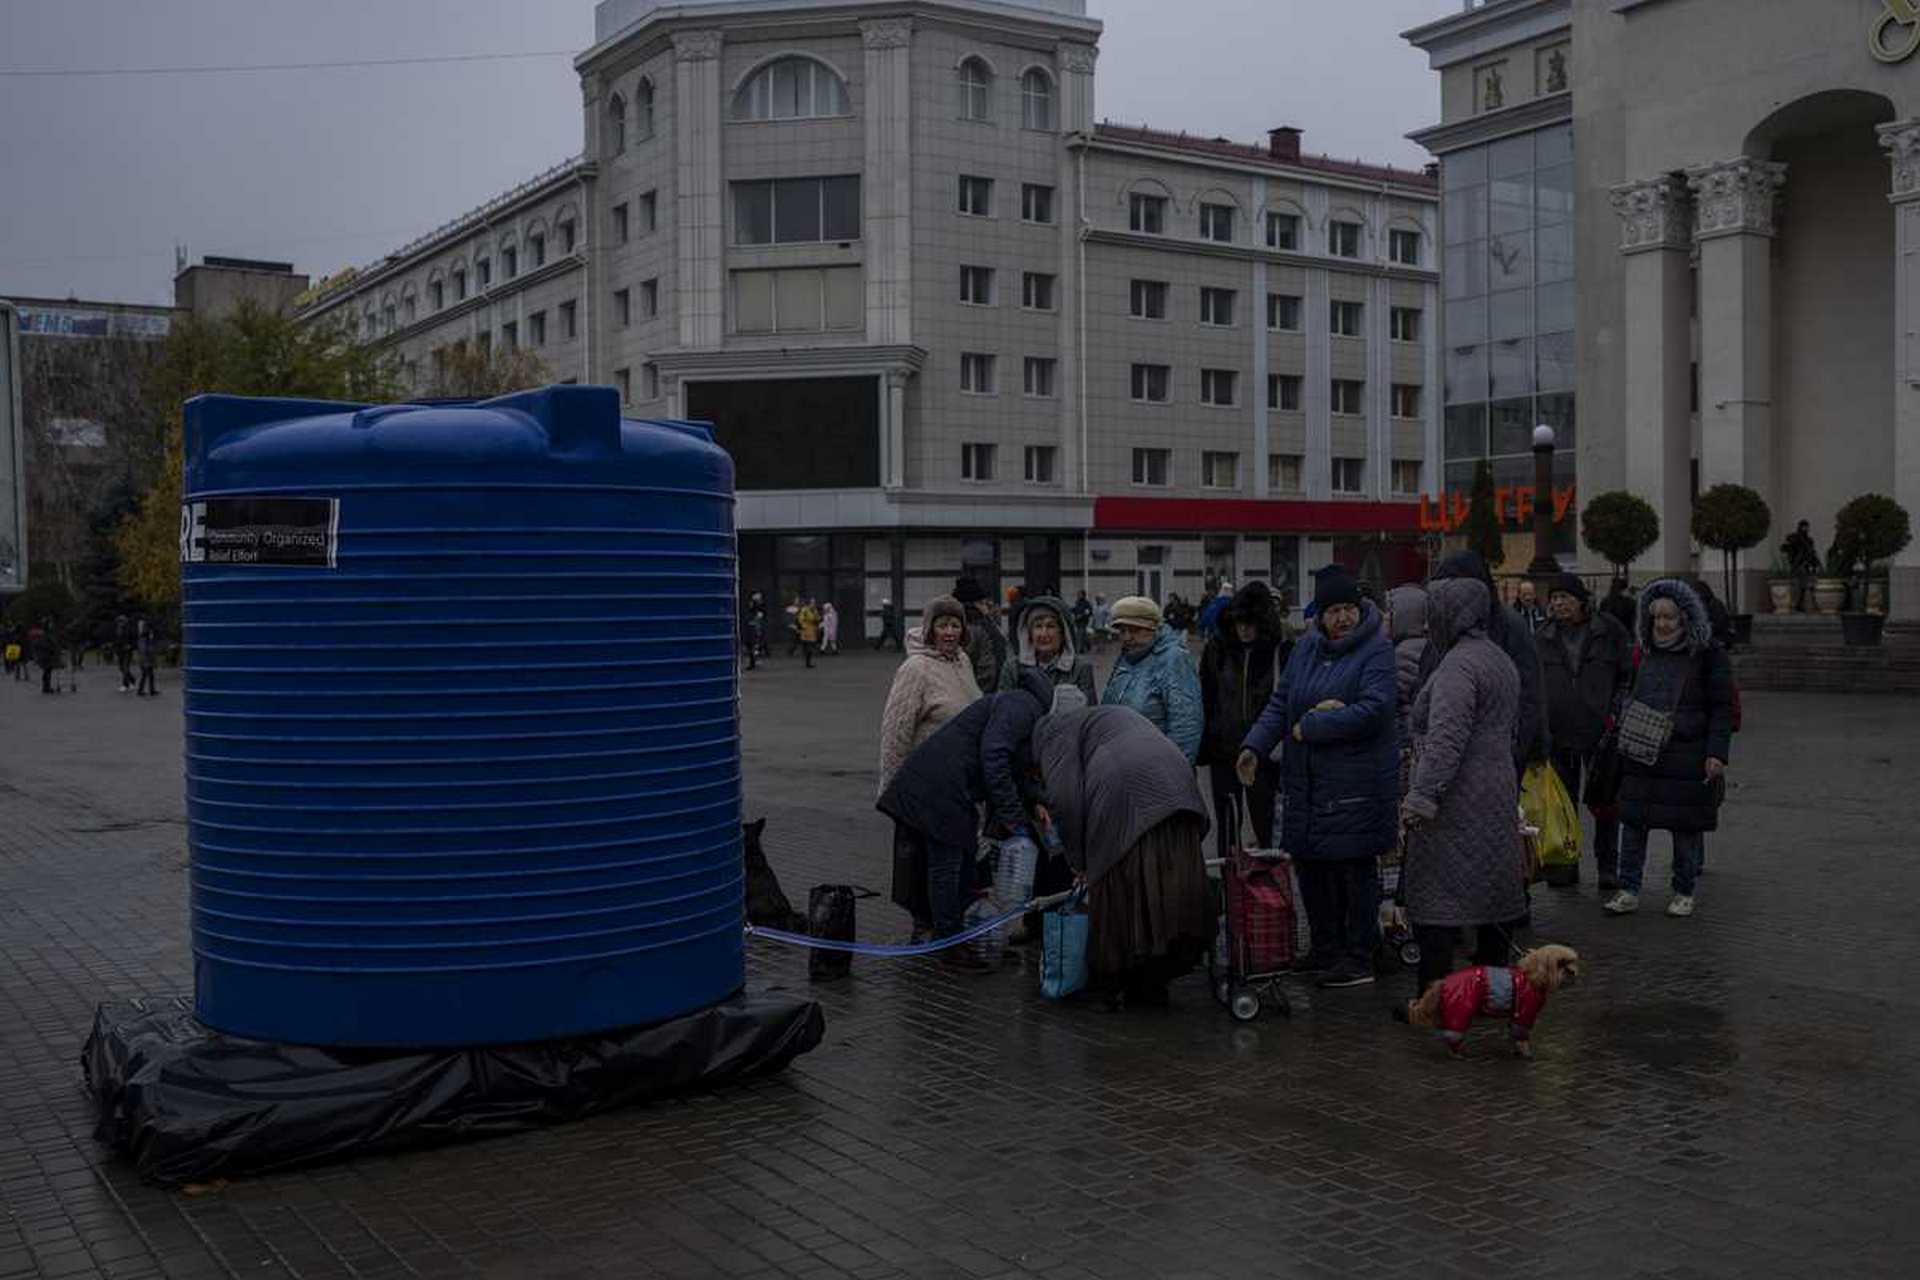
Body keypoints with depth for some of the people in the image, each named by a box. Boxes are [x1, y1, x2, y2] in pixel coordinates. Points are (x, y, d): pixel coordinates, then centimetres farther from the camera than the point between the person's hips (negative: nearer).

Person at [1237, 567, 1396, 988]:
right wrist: (1255, 745, -3)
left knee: (1355, 868, 0)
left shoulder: (1377, 651, -9)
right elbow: (1281, 702, 13)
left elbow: (1373, 711, -20)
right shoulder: (1306, 648, 11)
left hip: (1357, 784, -7)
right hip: (1306, 781, 7)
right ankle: (1326, 950, 28)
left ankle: (1358, 958, 11)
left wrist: (1307, 727, -14)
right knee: (1310, 866, 13)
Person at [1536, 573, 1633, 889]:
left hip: (1600, 732, -3)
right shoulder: (1544, 638, 8)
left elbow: (1629, 675, 3)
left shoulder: (1610, 632, -1)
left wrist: (1616, 711, -8)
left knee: (1604, 803, 2)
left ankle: (1607, 868, 11)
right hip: (1558, 734, 3)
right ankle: (1565, 866, 17)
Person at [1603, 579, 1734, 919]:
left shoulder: (1709, 655, -4)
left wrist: (1717, 753, -13)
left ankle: (1684, 891, 18)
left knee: (1686, 825, 4)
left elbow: (1722, 709, -5)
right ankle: (1628, 890, 7)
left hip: (1688, 756, -4)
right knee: (1633, 821, 1)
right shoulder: (1647, 652, 12)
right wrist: (1624, 732, 12)